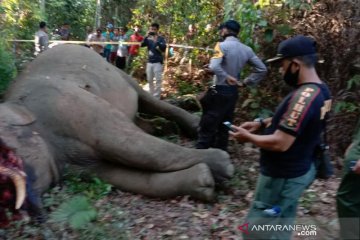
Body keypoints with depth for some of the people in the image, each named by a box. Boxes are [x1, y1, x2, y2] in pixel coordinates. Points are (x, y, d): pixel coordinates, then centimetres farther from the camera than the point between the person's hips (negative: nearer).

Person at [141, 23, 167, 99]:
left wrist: (156, 41, -23)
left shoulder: (161, 39, -3)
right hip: (149, 62, 5)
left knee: (158, 80, -5)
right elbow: (142, 45, -3)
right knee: (150, 80, 13)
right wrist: (146, 36, -13)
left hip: (158, 62, -5)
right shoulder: (149, 39, 8)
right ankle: (151, 95, 26)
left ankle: (156, 97, -1)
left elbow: (163, 48, -15)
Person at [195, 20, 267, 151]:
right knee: (224, 126, 15)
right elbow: (262, 69, 9)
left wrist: (226, 77, -16)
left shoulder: (223, 45, -14)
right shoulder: (246, 49, 4)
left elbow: (213, 66, -29)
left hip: (219, 91, -6)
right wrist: (248, 81, 9)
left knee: (207, 125, 0)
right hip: (233, 92, 6)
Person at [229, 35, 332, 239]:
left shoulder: (304, 97, -29)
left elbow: (280, 143, -30)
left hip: (284, 177, -10)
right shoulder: (321, 90, 2)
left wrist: (248, 137, -14)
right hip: (301, 169, 10)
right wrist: (262, 123, 7)